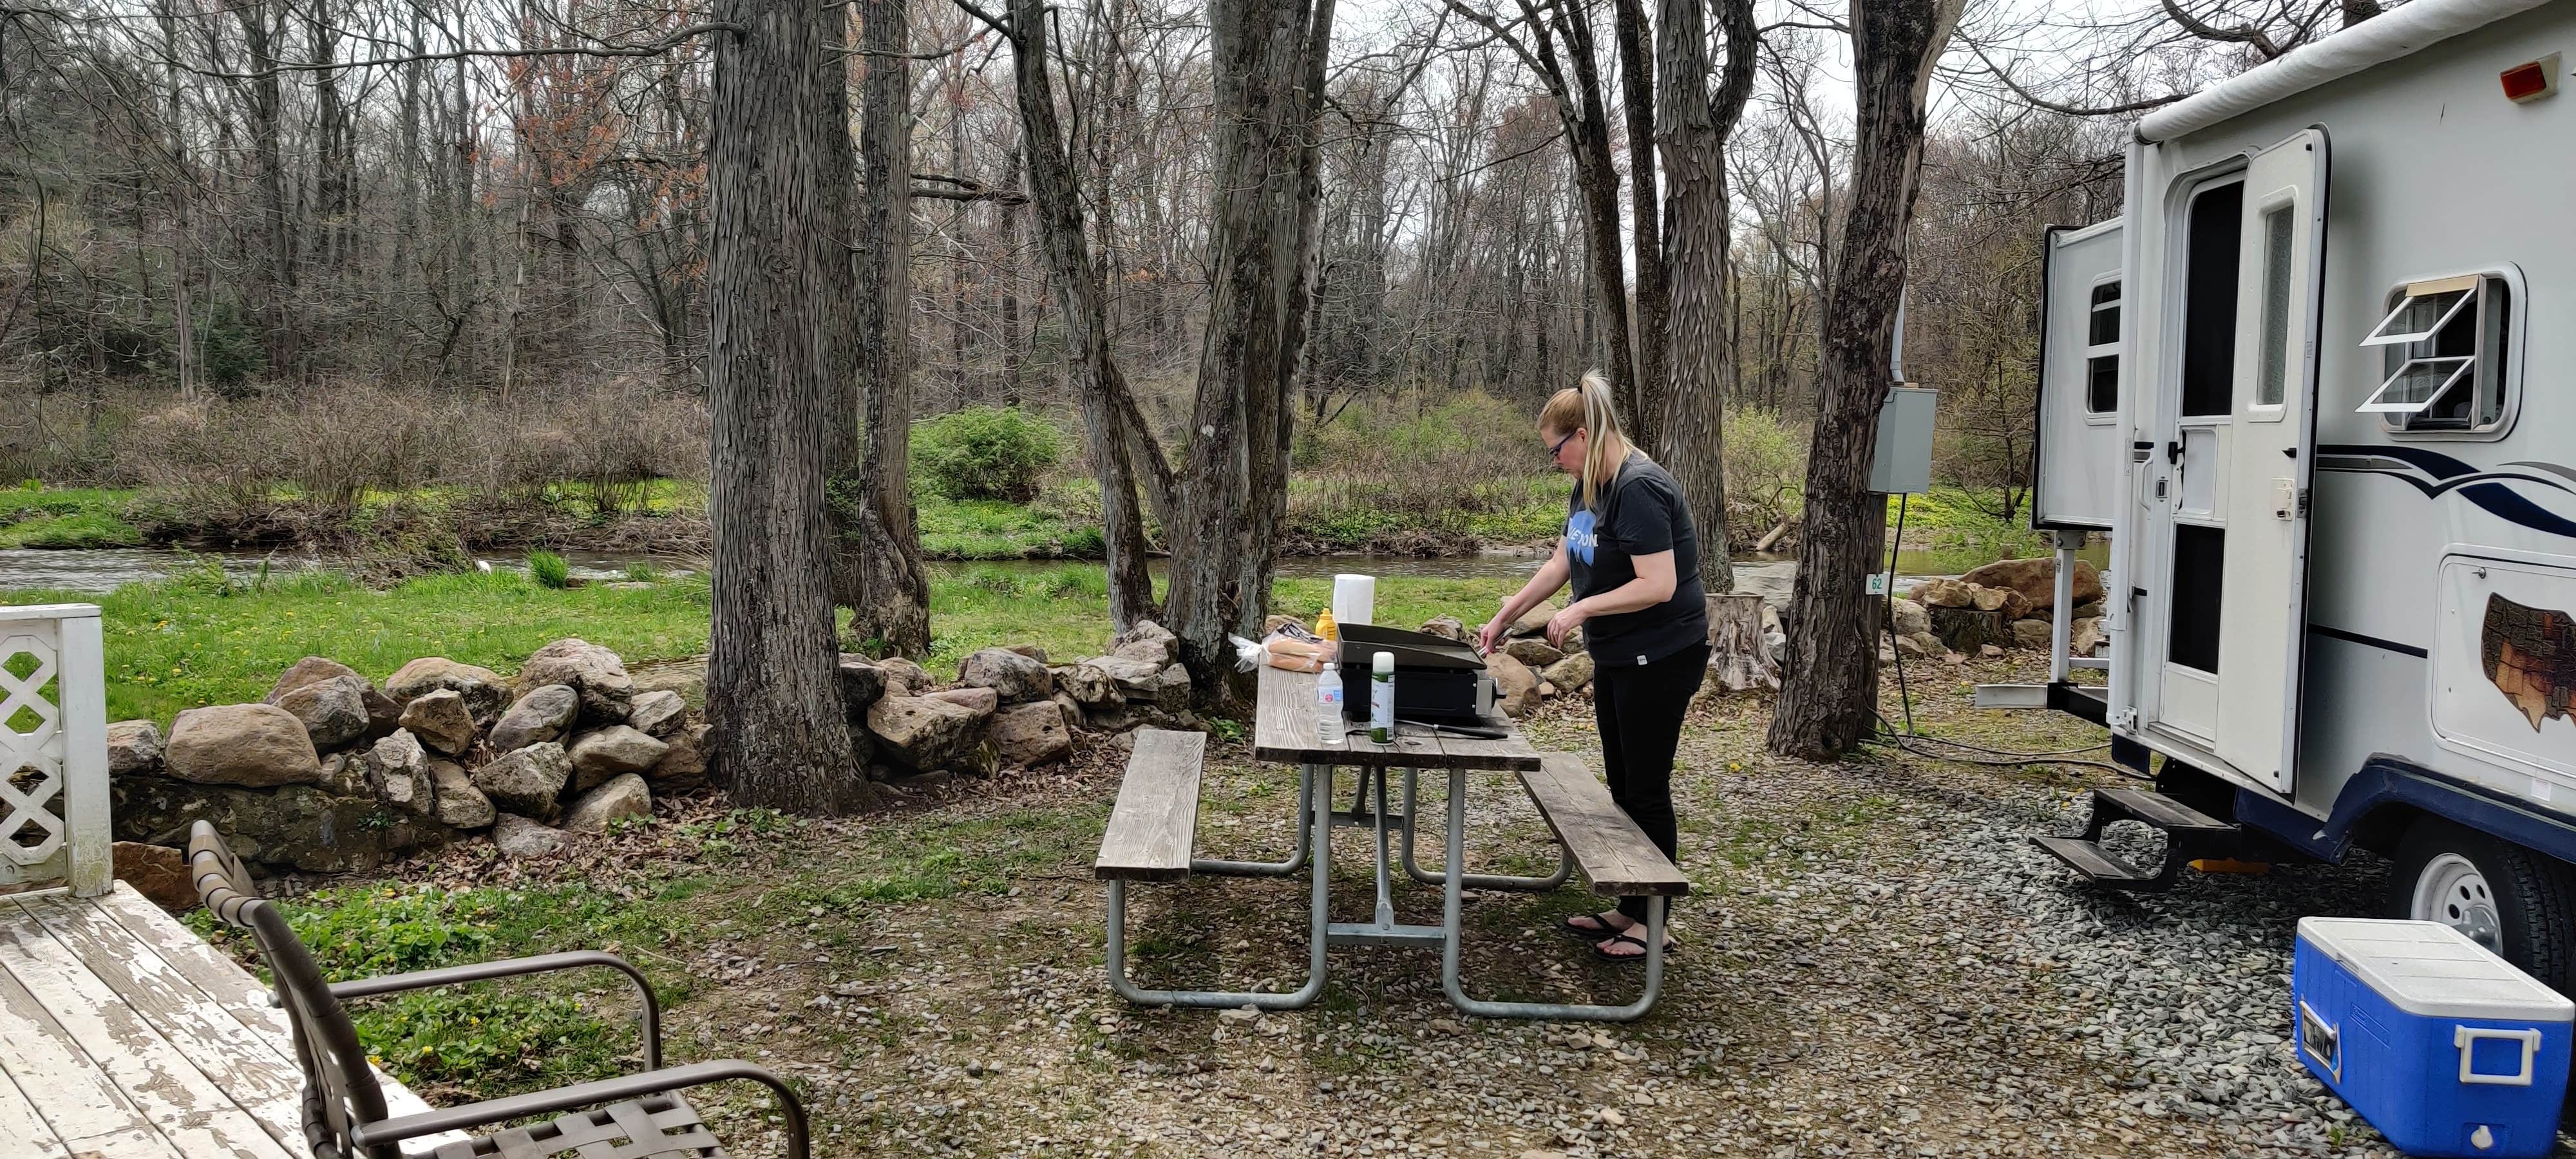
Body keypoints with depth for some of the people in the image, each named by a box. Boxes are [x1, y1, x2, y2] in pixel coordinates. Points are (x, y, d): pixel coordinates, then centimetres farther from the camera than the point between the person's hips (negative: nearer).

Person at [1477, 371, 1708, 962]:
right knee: (1622, 784, 15)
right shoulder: (1590, 487, 6)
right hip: (1617, 656, 10)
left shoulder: (1640, 489, -23)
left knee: (1647, 789, -1)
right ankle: (1629, 908, 26)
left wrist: (1580, 610, -24)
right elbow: (1560, 563, 15)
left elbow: (1658, 585, -28)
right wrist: (1504, 617, 14)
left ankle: (1653, 924, 10)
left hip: (1661, 659, -10)